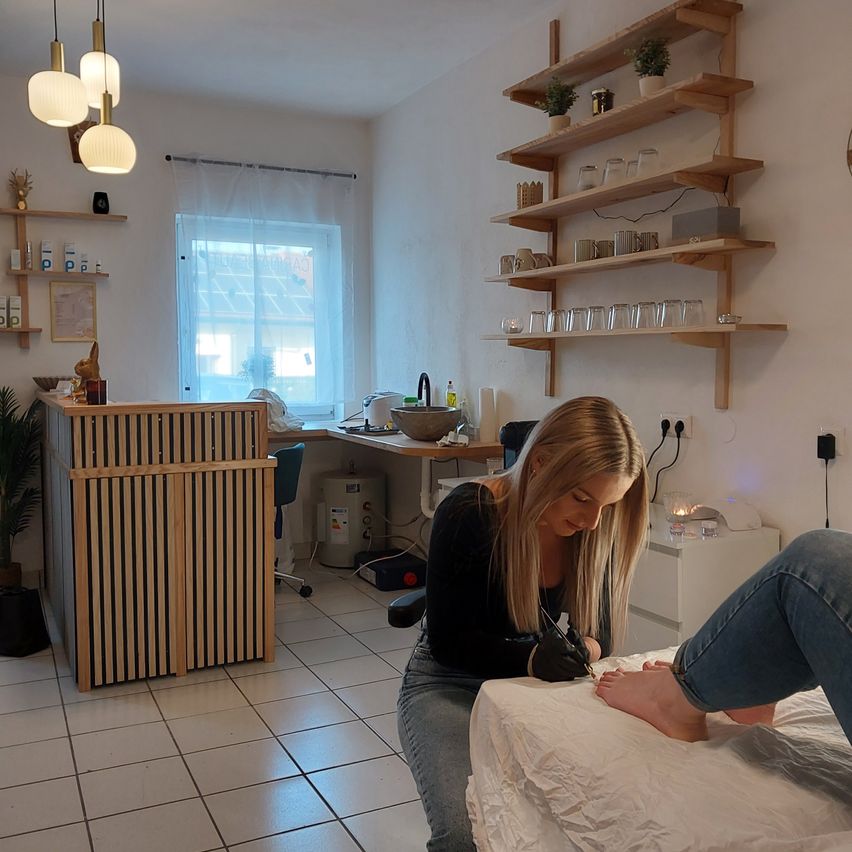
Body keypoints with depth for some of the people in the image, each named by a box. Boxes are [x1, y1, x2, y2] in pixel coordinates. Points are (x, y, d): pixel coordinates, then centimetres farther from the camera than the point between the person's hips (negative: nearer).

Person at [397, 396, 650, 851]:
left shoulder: (596, 530, -10)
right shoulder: (467, 515, -24)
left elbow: (601, 630, 0)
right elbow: (449, 642, -17)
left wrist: (585, 647, -24)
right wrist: (531, 657, -33)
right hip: (450, 683, -3)